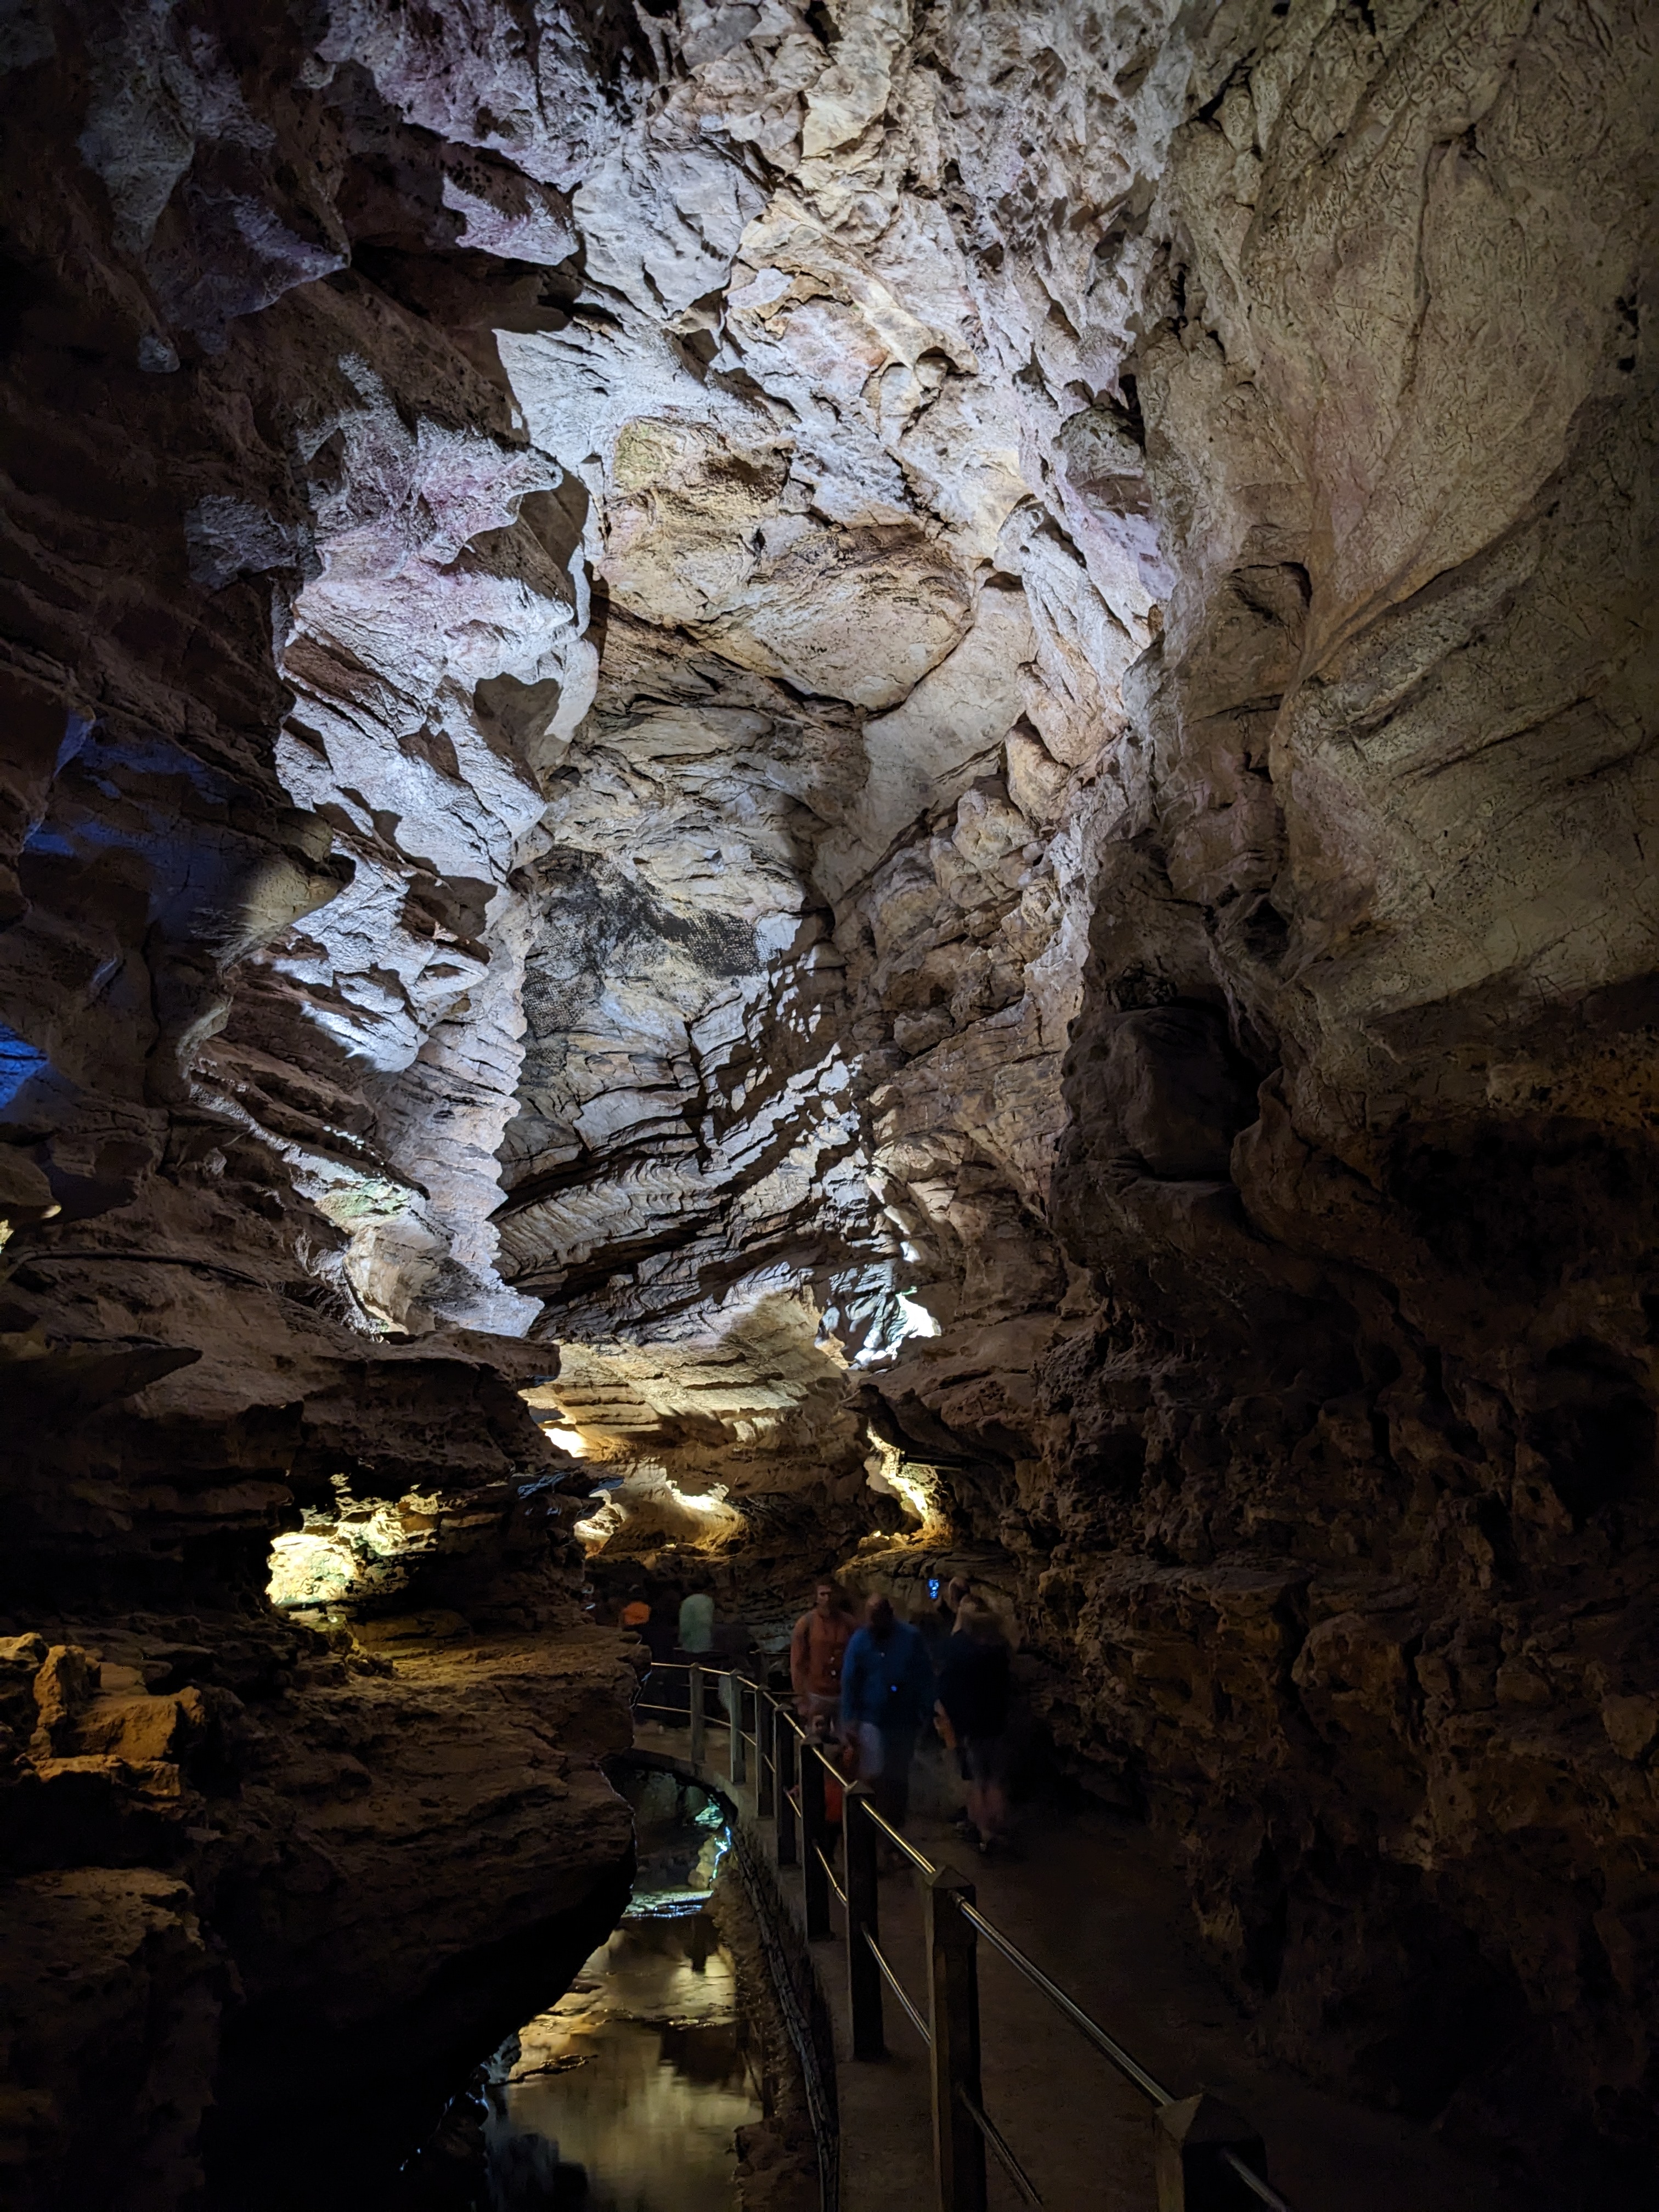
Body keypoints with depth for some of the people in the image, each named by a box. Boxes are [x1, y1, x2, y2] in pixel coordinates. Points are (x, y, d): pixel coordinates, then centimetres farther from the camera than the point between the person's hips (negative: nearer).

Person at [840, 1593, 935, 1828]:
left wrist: (924, 1711, -4)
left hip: (904, 1718, 1)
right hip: (873, 1718, -1)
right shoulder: (860, 1641, -9)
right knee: (873, 1775, -6)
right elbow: (849, 1682, -5)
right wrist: (849, 1719, -8)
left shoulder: (911, 1637, -9)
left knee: (899, 1775, 15)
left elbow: (925, 1676, -3)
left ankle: (896, 1819, 32)